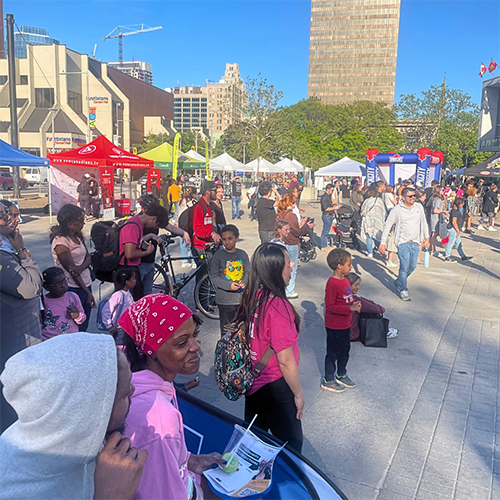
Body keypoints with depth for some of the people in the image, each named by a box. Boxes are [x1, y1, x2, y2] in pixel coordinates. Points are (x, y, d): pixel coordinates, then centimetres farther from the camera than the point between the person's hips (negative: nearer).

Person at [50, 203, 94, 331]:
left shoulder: (78, 236, 9)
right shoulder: (60, 241, -16)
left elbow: (88, 257, 6)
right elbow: (71, 270, -17)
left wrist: (82, 267, -18)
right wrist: (87, 293, -17)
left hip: (86, 283, 8)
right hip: (72, 288, -8)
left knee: (84, 326, 14)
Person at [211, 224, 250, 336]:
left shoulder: (243, 254, 4)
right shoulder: (218, 255, -6)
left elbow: (248, 272, 10)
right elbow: (214, 276, -8)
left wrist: (244, 282, -12)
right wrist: (229, 285, -20)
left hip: (242, 298, 3)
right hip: (225, 299, -3)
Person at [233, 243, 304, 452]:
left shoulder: (251, 296, -5)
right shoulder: (277, 305, -28)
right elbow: (285, 360, -24)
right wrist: (298, 394, -10)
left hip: (252, 382, 7)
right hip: (274, 387, -7)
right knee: (291, 442, 15)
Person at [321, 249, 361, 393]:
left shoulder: (345, 280, 4)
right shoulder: (332, 284, -25)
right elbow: (330, 306, -26)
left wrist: (355, 303, -3)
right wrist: (350, 308, -29)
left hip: (345, 324, 9)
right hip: (334, 326, -9)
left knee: (345, 350, 21)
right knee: (333, 353, 6)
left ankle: (341, 375, 40)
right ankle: (328, 381, 22)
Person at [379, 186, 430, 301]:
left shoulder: (419, 207, 8)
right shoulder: (397, 210, -6)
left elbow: (424, 222, 21)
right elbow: (387, 226, -4)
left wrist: (426, 237, 21)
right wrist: (383, 242, -7)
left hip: (415, 242, 5)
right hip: (403, 242, -5)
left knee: (413, 266, 9)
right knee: (404, 266, -9)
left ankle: (399, 281, 32)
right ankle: (403, 290, 5)